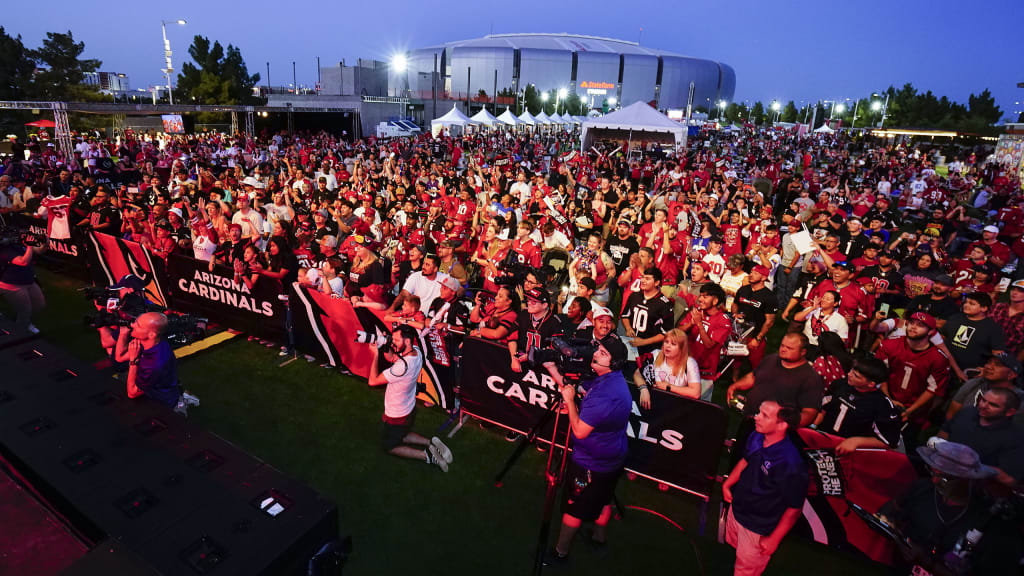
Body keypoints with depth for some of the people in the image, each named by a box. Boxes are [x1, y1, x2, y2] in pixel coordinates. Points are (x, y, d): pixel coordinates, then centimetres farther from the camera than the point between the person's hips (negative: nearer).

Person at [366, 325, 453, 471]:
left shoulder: (403, 366, -38)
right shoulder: (416, 351, -13)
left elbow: (373, 381, -28)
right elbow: (391, 358, 5)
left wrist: (376, 354, -22)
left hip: (398, 417, -8)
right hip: (409, 409, 8)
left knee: (388, 445, 18)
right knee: (401, 435, 32)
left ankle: (426, 455, 1)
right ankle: (431, 443, 13)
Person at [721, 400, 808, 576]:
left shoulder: (791, 464, -34)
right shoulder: (756, 438, -13)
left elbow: (794, 509, -21)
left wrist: (774, 540, -13)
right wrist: (727, 484, 7)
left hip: (757, 529, -6)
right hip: (736, 509, 6)